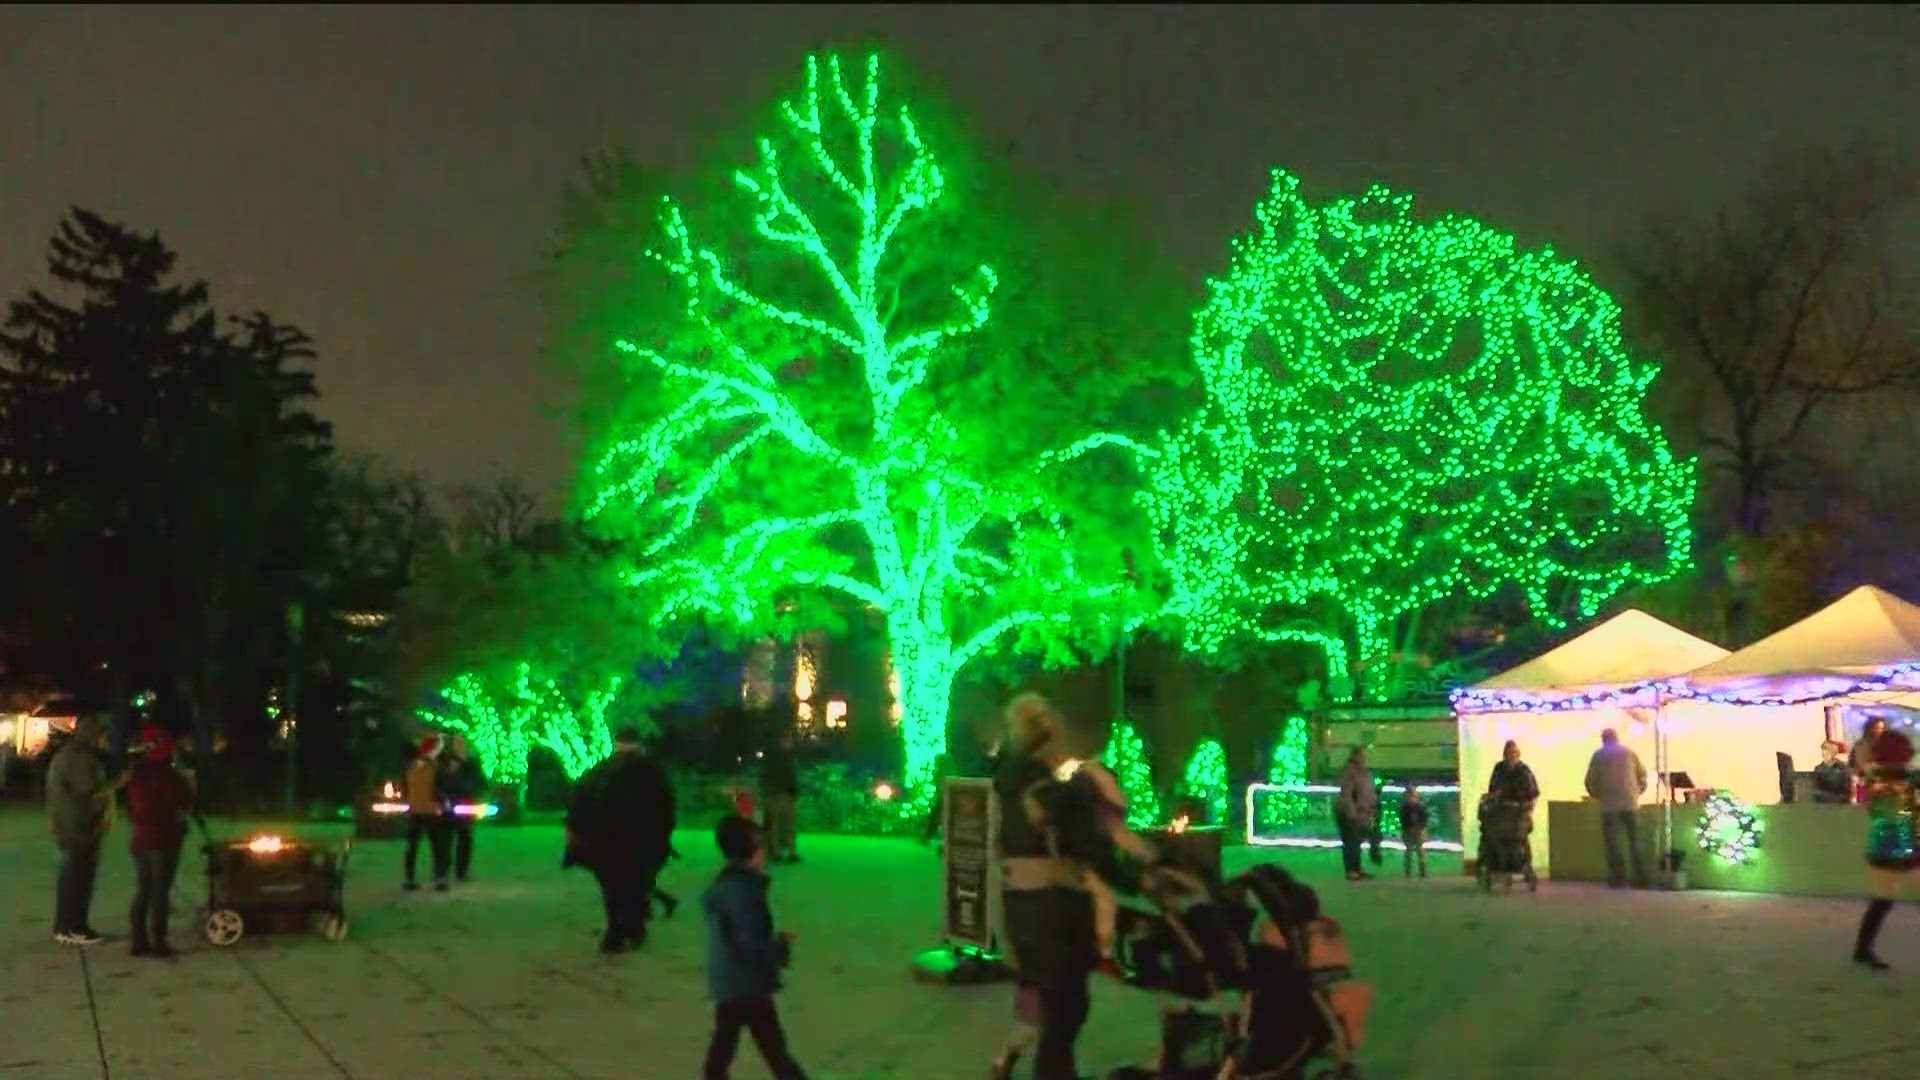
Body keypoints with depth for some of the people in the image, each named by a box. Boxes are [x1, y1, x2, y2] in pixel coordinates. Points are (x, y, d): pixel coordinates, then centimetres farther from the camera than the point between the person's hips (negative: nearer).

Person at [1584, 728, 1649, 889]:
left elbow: (1590, 781, -1)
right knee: (1634, 841, 10)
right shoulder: (1629, 753, 8)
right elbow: (1643, 775, 8)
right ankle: (1641, 878, 7)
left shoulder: (1599, 755, 2)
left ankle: (1618, 878, -3)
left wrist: (1597, 795, 16)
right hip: (1630, 803, 2)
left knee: (1612, 842, 2)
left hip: (1609, 804, -2)